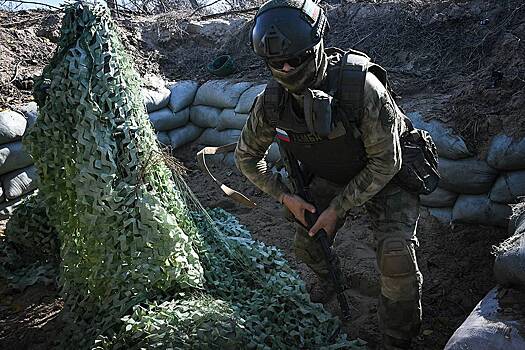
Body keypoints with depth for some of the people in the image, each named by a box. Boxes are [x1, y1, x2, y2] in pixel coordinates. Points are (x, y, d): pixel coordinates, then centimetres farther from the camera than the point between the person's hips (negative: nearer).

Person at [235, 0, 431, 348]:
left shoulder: (362, 86, -37)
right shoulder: (272, 101, -22)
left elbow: (385, 163, -27)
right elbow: (247, 156, -3)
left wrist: (338, 209, -23)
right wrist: (284, 195, -11)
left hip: (384, 175, -5)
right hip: (329, 177, 5)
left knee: (397, 254, -23)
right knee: (308, 245, 9)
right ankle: (331, 288, 46)